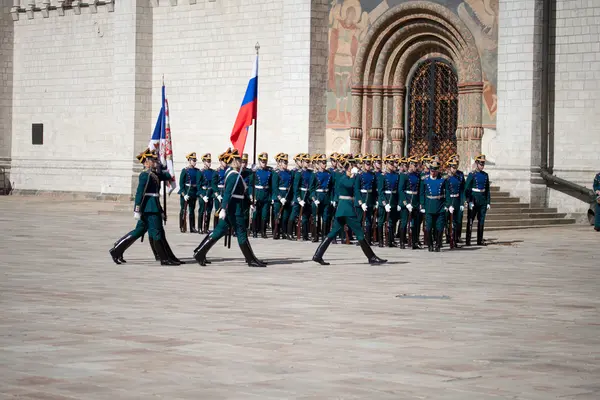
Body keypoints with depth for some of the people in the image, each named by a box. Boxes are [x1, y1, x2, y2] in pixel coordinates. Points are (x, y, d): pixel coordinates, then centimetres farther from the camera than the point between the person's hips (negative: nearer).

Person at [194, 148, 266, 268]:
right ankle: (251, 260, 7)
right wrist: (223, 209, -30)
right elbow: (227, 193, -25)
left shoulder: (230, 173, 13)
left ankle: (200, 253, 11)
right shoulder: (234, 176, -18)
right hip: (235, 210, -10)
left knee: (220, 231, 11)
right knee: (241, 233, -1)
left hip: (231, 208, 10)